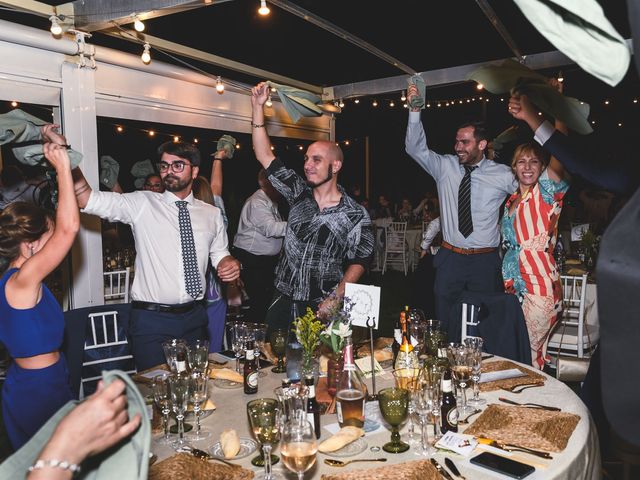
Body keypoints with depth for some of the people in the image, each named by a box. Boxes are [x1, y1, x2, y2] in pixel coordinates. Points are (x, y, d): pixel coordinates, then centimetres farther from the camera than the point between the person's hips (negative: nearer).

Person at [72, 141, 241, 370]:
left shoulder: (211, 214, 7)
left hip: (194, 317, 3)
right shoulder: (142, 204, -4)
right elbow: (89, 200, -14)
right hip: (151, 319, -3)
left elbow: (220, 254, 16)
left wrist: (230, 264, -6)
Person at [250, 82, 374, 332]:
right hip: (283, 302, 3)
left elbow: (359, 261, -2)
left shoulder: (356, 216, -8)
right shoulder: (299, 193, 1)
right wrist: (258, 107, -8)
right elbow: (265, 156, -2)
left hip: (322, 309, -3)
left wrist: (335, 298, -13)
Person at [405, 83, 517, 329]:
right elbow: (415, 148, -4)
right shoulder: (445, 166, 3)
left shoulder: (502, 174, -2)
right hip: (450, 258, 2)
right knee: (444, 321, 9)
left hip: (485, 261, -1)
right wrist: (415, 111, -14)